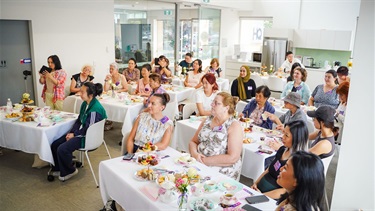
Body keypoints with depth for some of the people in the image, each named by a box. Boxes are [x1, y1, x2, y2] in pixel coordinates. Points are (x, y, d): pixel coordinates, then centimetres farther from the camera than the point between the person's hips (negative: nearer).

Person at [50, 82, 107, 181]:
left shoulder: (95, 109, -25)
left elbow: (88, 129, -22)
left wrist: (74, 134, -12)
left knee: (62, 149, -20)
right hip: (80, 132, 9)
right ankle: (58, 168, 23)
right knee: (55, 144, 3)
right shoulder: (85, 104, 3)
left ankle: (69, 171, 6)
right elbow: (79, 120, 11)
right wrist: (71, 132, -2)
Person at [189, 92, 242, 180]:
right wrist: (195, 154, -10)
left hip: (222, 172, -6)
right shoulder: (207, 120, 10)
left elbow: (232, 158, -17)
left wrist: (205, 160, -16)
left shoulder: (234, 126, -9)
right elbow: (193, 142, 12)